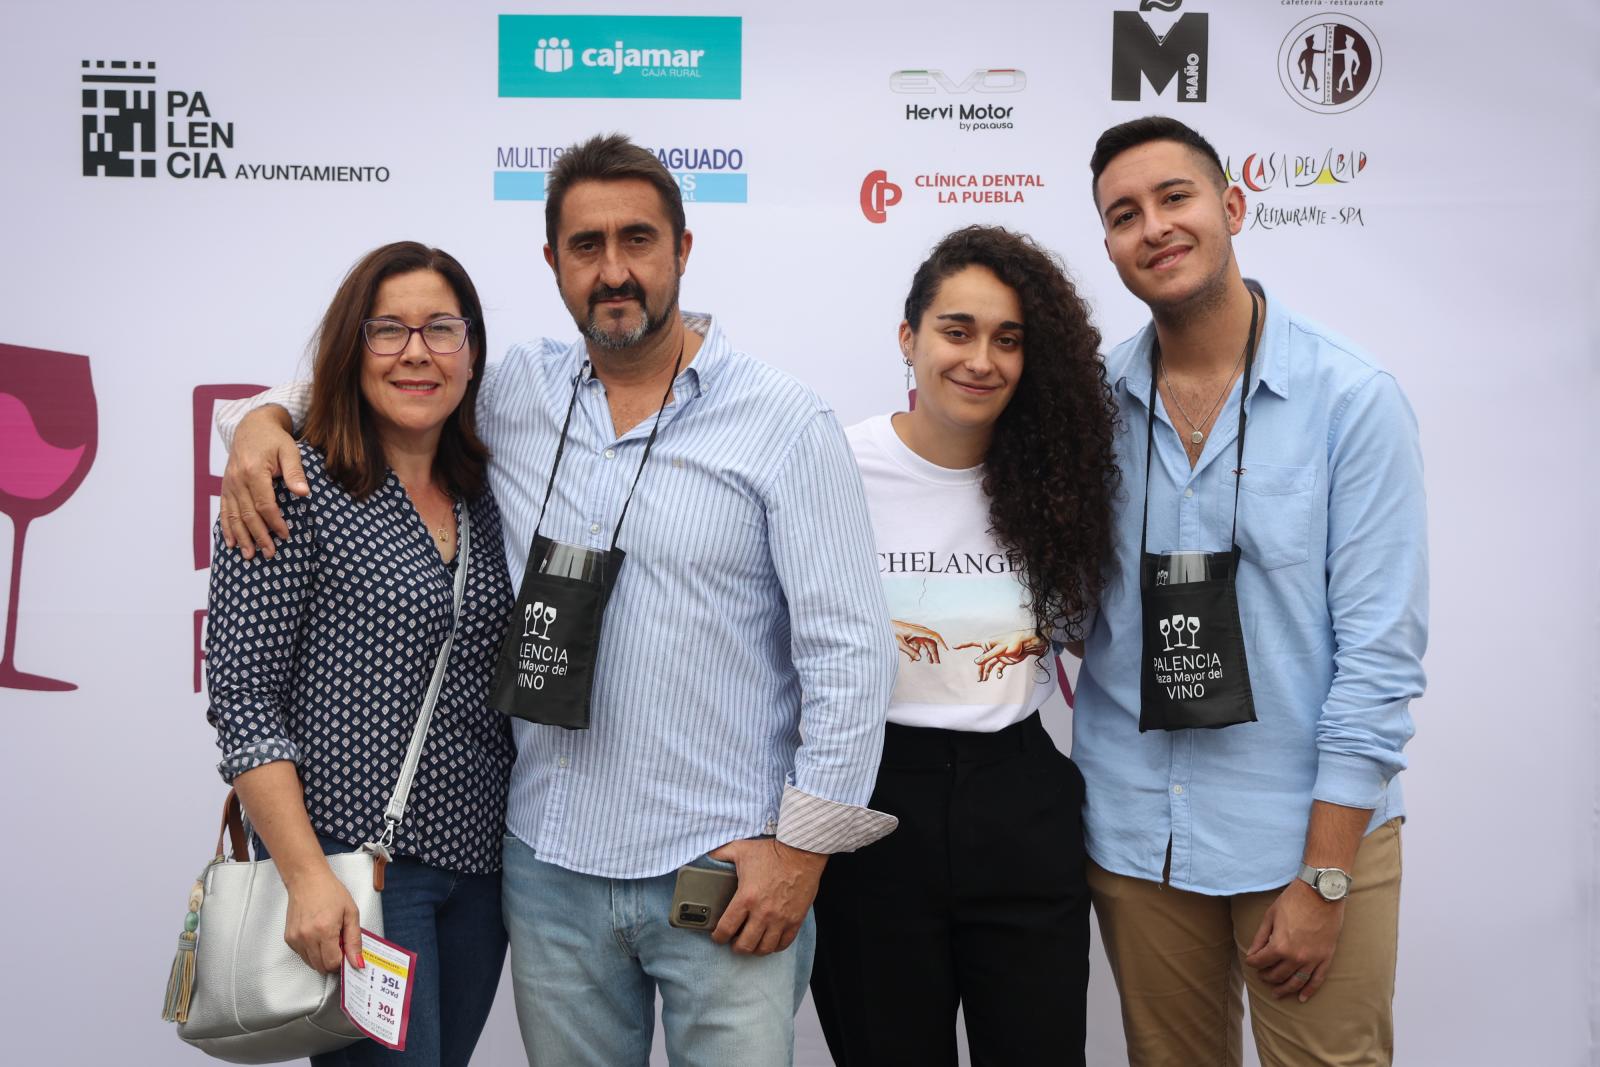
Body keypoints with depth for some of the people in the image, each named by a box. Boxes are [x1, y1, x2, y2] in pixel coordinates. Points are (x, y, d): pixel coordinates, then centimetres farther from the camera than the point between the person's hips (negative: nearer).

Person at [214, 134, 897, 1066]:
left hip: (725, 875, -3)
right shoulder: (513, 395, 5)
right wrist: (267, 420, -1)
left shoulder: (786, 422, -5)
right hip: (551, 864, 4)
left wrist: (802, 846, -9)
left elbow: (850, 648, -7)